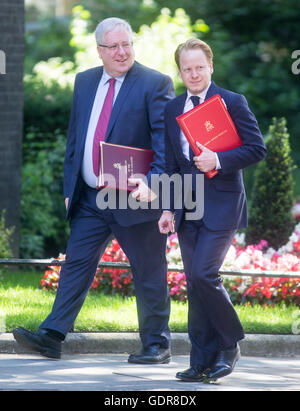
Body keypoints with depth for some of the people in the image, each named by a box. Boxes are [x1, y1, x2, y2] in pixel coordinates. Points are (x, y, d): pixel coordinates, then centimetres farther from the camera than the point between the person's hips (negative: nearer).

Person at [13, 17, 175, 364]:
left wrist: (155, 180, -28)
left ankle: (156, 346, 13)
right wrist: (70, 188, 12)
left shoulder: (155, 84, -7)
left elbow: (166, 139, -14)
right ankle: (50, 338, -2)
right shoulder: (85, 82, 12)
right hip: (89, 199, 5)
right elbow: (75, 138, 17)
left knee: (149, 276, 4)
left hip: (134, 198, -5)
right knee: (76, 264, 0)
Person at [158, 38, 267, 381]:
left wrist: (219, 160, -19)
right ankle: (202, 362, 8)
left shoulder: (232, 103, -3)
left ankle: (229, 343, 3)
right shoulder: (173, 109, 13)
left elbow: (257, 148, -7)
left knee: (203, 274, -17)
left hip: (221, 205, -5)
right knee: (194, 284, 4)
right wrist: (168, 208, 10)